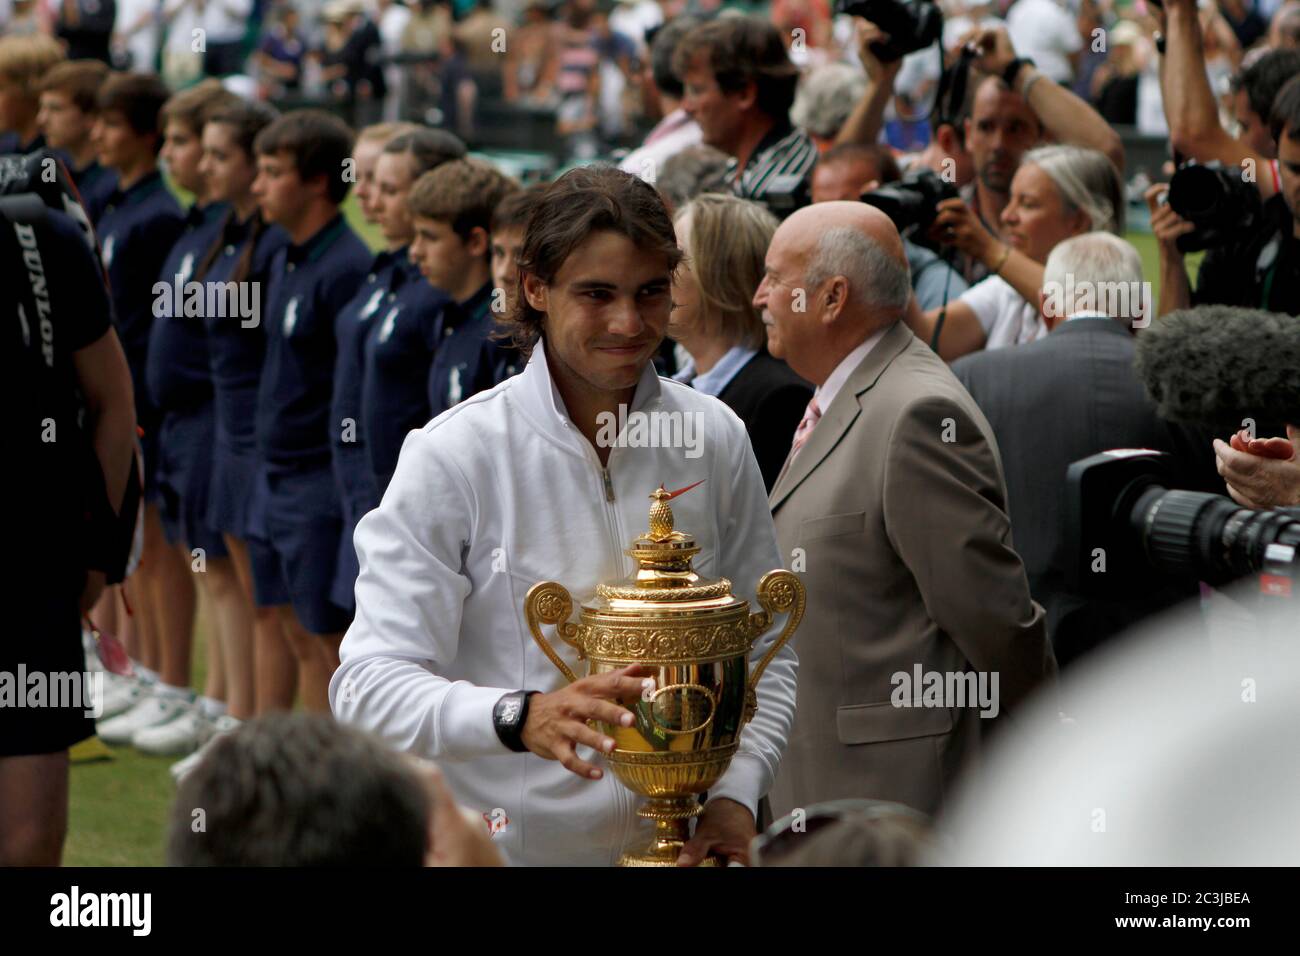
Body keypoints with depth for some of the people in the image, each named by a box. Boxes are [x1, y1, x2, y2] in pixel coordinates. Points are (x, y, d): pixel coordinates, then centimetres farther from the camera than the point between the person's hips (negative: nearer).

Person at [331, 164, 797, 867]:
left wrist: (735, 794, -9)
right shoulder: (453, 457, -13)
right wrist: (521, 717, -36)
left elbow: (765, 650, 7)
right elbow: (367, 687, -19)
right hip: (508, 844, -3)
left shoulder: (715, 439, 0)